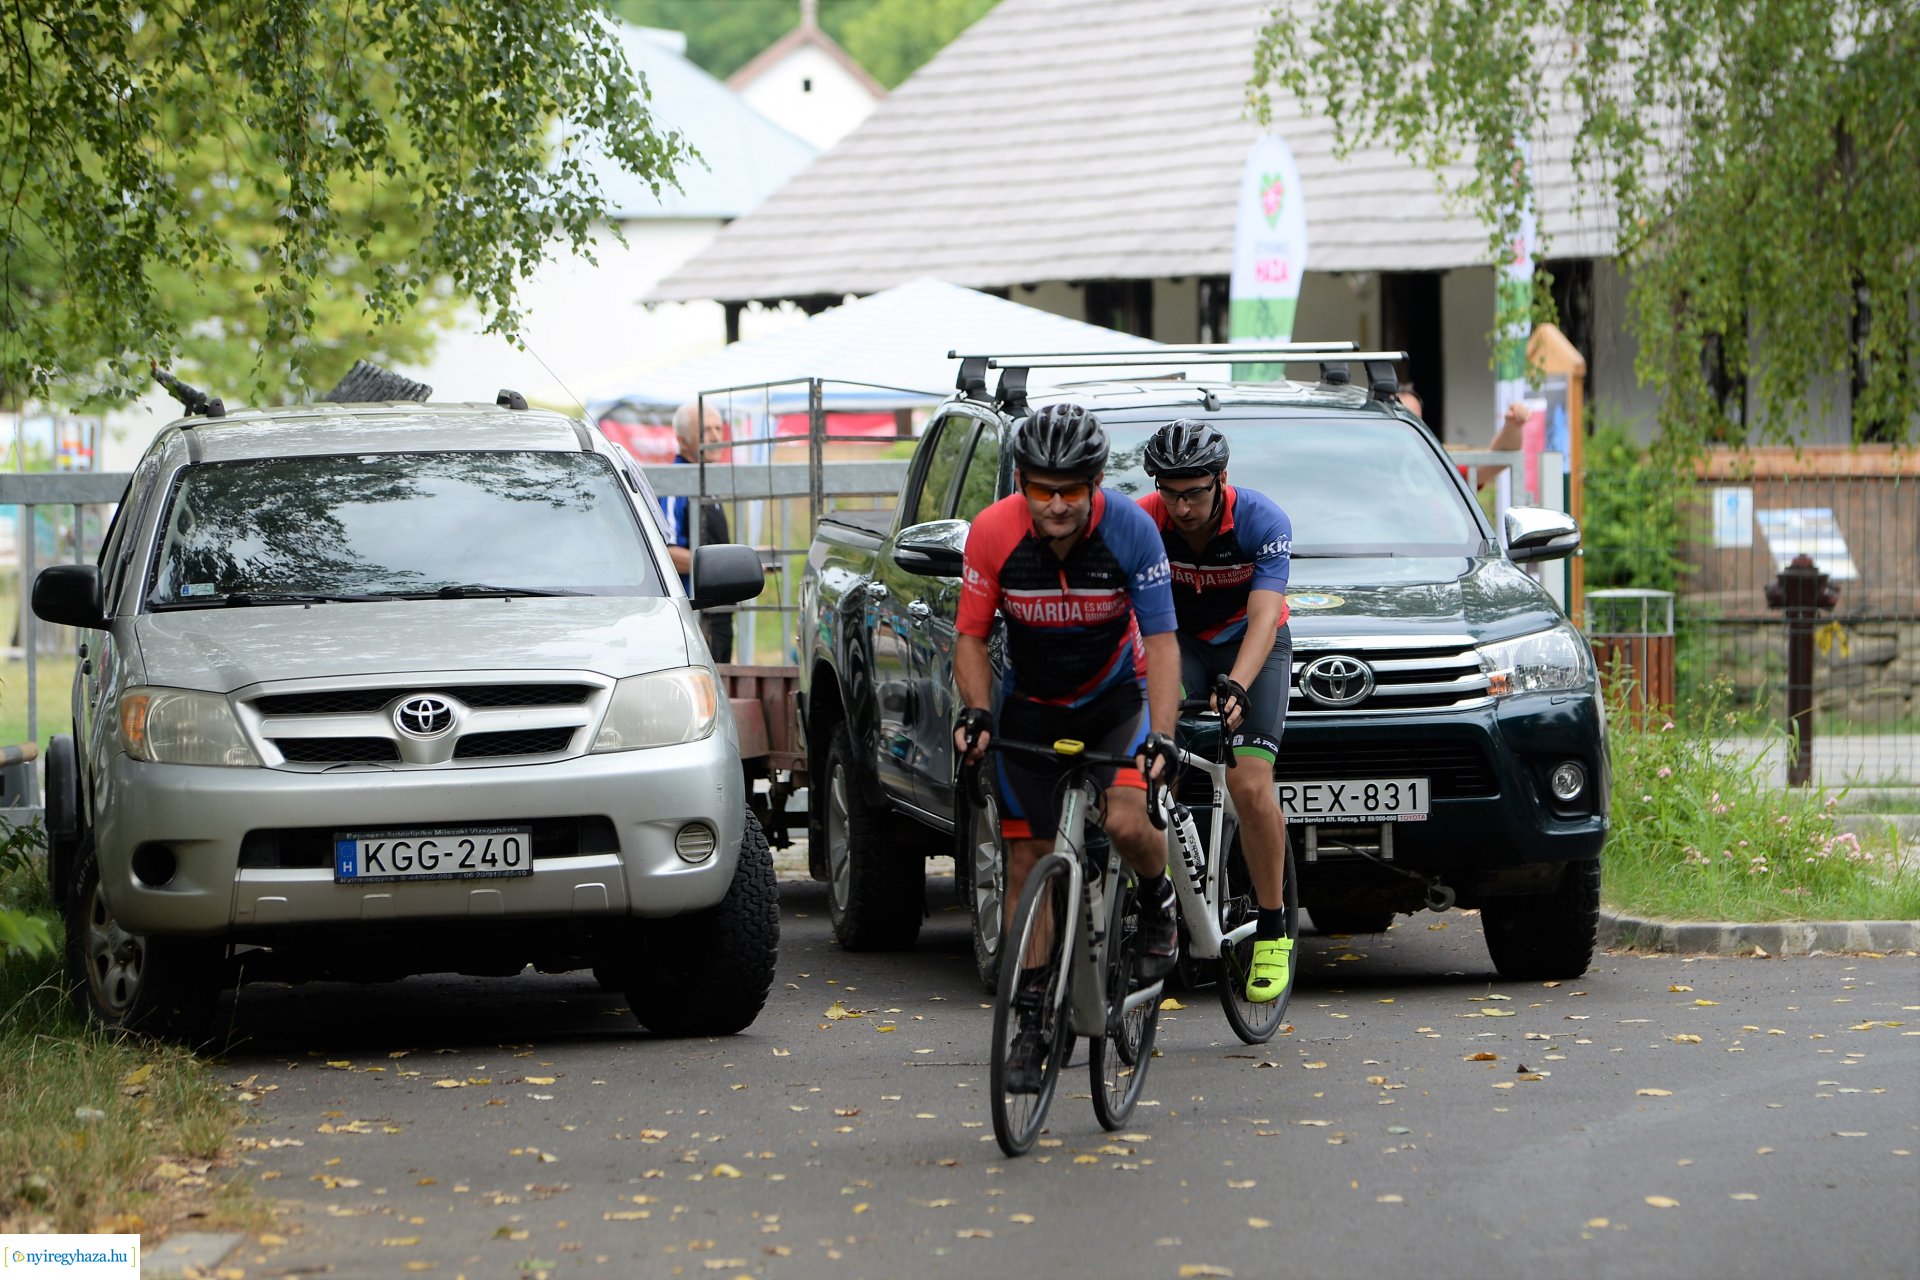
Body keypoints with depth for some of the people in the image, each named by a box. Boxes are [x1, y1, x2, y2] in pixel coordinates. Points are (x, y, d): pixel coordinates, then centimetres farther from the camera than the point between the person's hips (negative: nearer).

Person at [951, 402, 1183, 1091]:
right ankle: (1030, 1021, 11)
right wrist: (975, 714, -27)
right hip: (1030, 708, 2)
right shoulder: (993, 532, -21)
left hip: (1116, 699, -2)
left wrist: (1161, 737, -35)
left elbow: (1160, 641, -23)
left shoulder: (1129, 529, -25)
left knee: (1125, 823, -27)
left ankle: (1160, 899, 8)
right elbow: (971, 635, -10)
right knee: (1027, 861, 0)